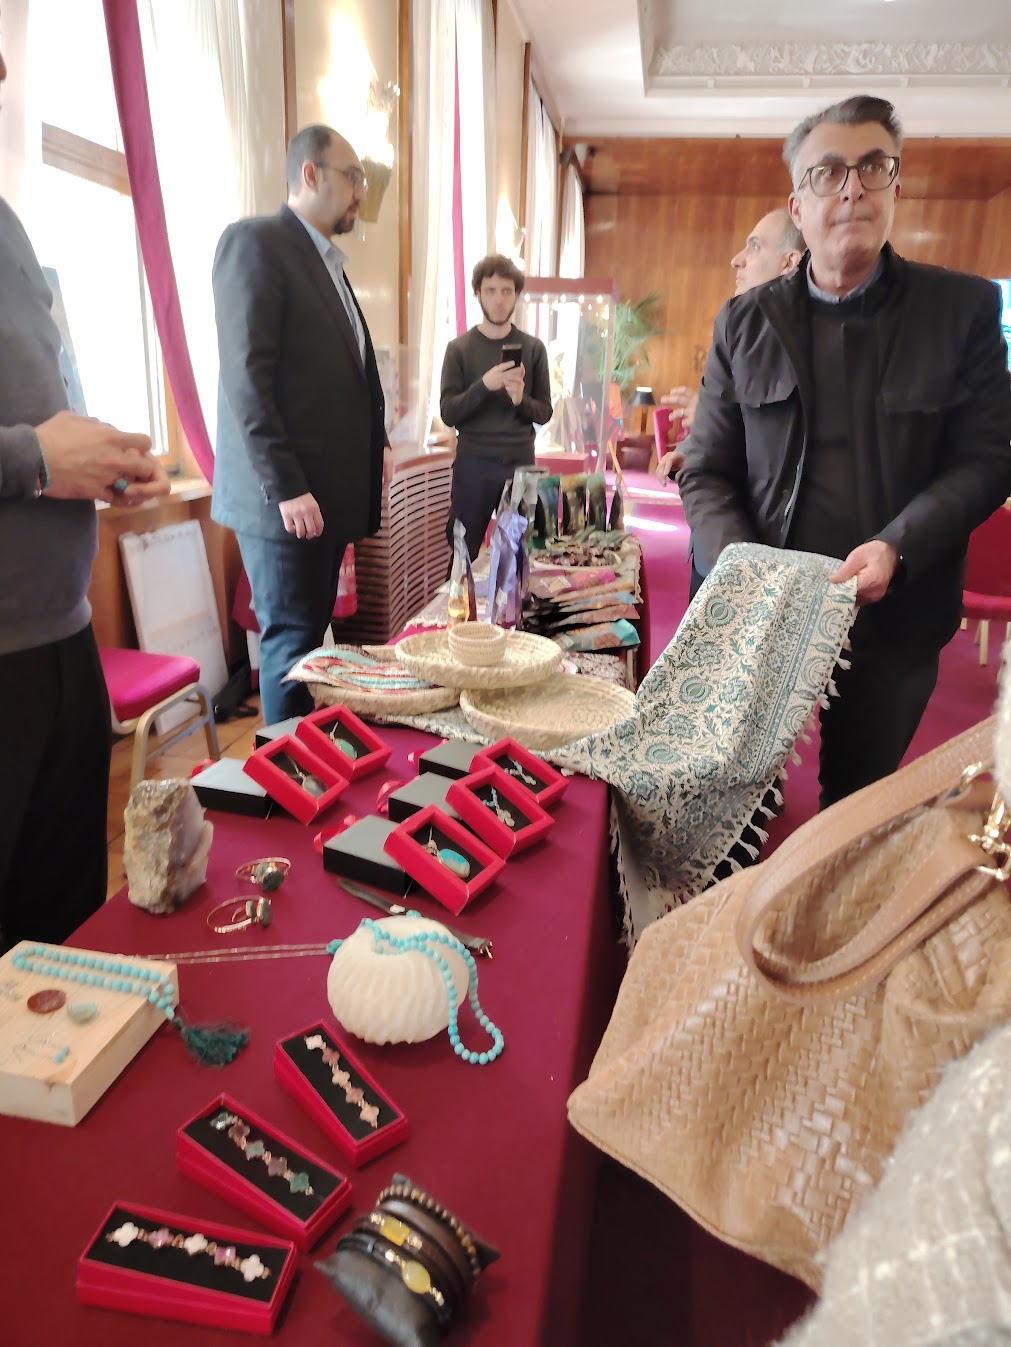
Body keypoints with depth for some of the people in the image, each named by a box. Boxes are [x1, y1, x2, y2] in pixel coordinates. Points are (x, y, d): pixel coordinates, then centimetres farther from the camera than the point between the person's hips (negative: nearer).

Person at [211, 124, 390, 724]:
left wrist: (376, 441, 9)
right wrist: (284, 489, -20)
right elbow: (246, 376, -15)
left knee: (312, 635, 12)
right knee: (291, 641, -2)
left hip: (331, 492, 9)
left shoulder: (329, 263, 21)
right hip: (286, 496, -8)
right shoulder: (255, 241, -6)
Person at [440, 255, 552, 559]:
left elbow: (544, 413, 5)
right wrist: (484, 385, -20)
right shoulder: (459, 348, 1)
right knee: (464, 551, 4)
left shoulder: (533, 348, 5)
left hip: (520, 462, 1)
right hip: (473, 463, -1)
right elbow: (448, 413, -5)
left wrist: (521, 400, -16)